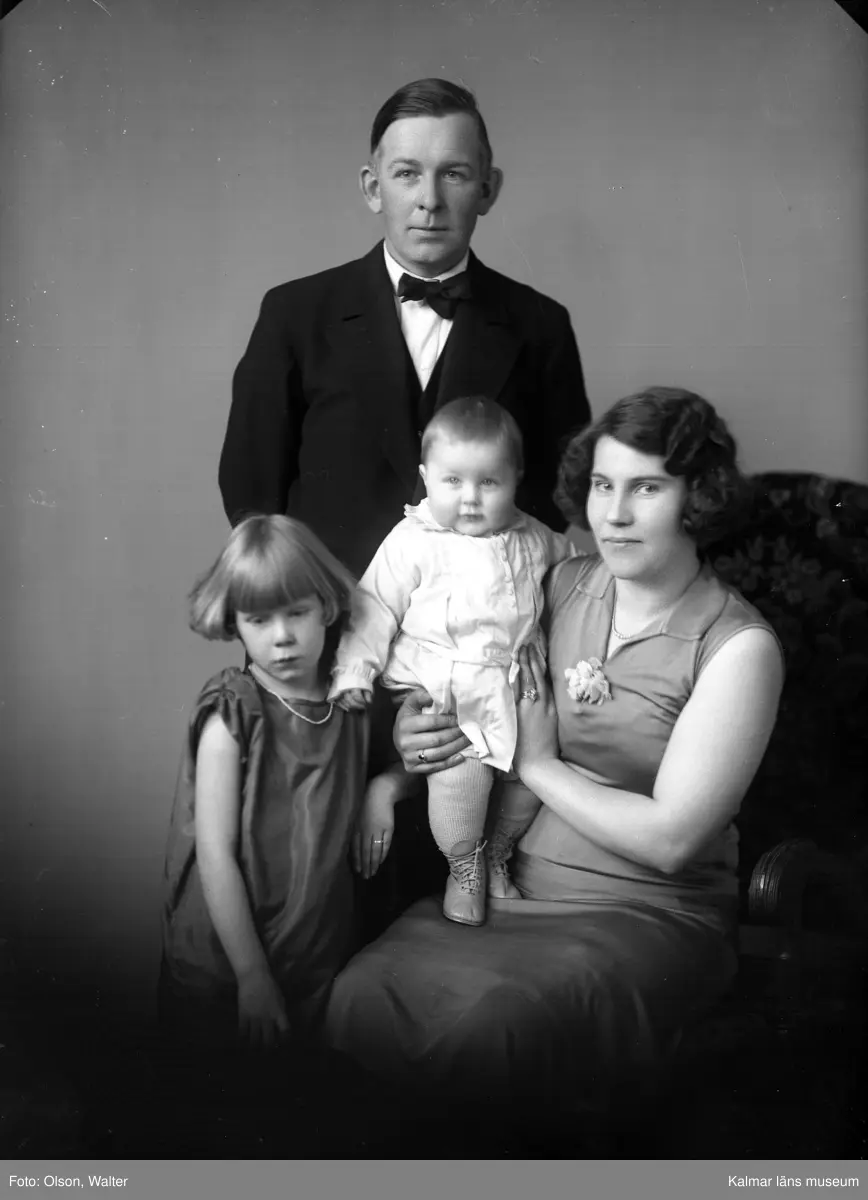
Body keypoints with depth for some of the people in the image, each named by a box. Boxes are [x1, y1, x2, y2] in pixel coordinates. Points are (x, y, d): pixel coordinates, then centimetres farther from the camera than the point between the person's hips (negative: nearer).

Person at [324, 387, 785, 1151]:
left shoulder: (737, 647, -11)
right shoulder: (563, 585, 4)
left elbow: (669, 840, -16)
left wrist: (538, 764, -8)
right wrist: (410, 747, -7)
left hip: (646, 913, -4)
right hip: (512, 884, 4)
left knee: (486, 1024, -30)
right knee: (358, 998, -20)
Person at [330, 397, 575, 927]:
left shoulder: (532, 539, 10)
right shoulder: (412, 543, -3)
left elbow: (573, 556, 30)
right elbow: (375, 609, -2)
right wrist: (354, 668, -9)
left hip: (514, 683, 5)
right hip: (439, 688, -5)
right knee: (463, 769, -25)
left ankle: (499, 855, 22)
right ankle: (464, 866, 5)